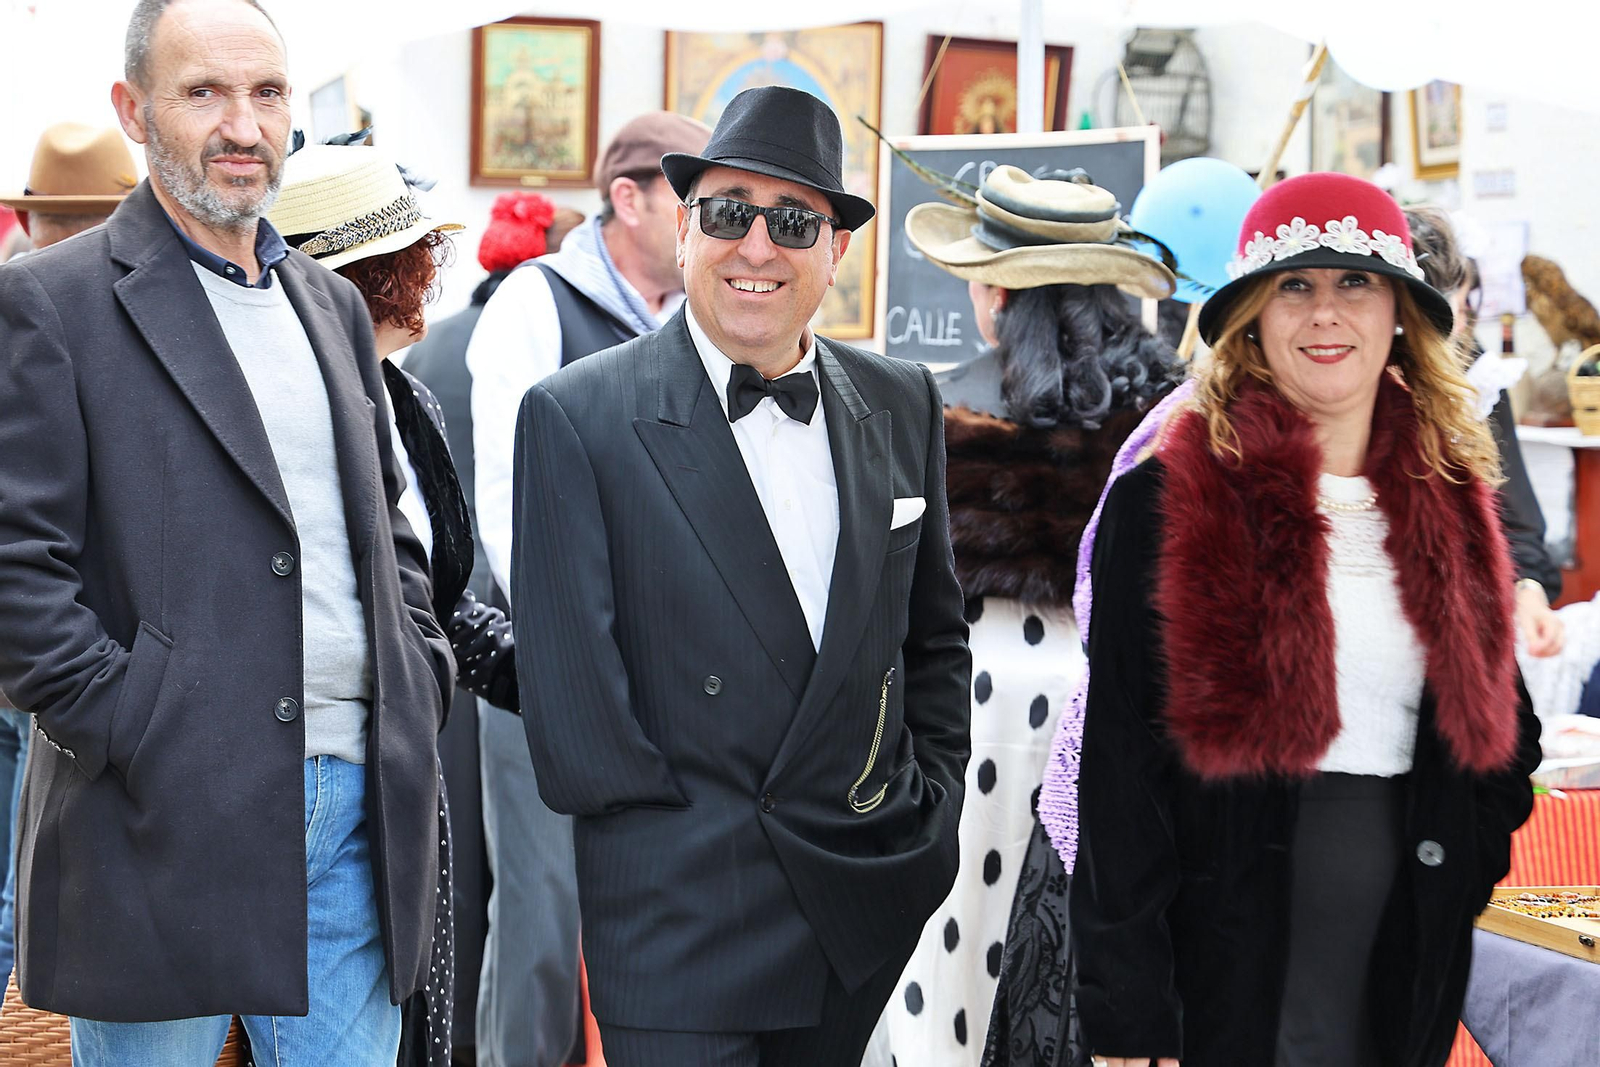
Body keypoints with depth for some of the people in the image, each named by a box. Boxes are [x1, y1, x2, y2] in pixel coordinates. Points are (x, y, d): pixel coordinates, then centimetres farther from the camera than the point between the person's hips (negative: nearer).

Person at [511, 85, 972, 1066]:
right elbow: (566, 668, -8)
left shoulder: (902, 406, 8)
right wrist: (666, 831, -7)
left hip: (867, 906, 5)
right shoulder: (576, 417, -7)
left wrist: (930, 811, 9)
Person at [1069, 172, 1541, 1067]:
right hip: (1225, 953, -4)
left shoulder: (1452, 501, 7)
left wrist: (1462, 870, 5)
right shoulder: (1169, 500, -7)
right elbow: (1119, 759, -9)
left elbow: (1503, 727, 19)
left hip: (1409, 967, 4)